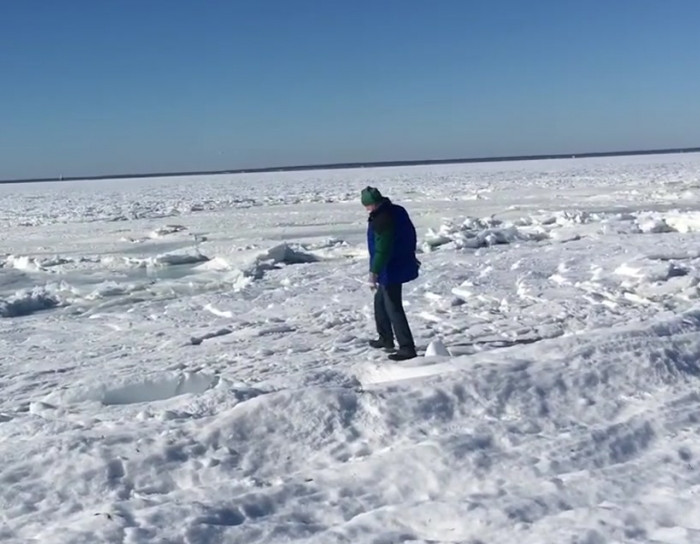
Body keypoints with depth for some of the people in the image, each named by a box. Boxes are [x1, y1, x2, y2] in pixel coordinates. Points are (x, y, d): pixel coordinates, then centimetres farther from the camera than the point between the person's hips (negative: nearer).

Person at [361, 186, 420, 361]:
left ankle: (407, 348, -4)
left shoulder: (381, 220, -25)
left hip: (391, 271, -10)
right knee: (380, 301, 23)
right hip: (402, 265, 10)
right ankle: (386, 339, 34)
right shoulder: (398, 210, 5)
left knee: (393, 308, -5)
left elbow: (382, 250, -28)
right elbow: (411, 234, 18)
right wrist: (410, 254, 31)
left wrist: (374, 272, -26)